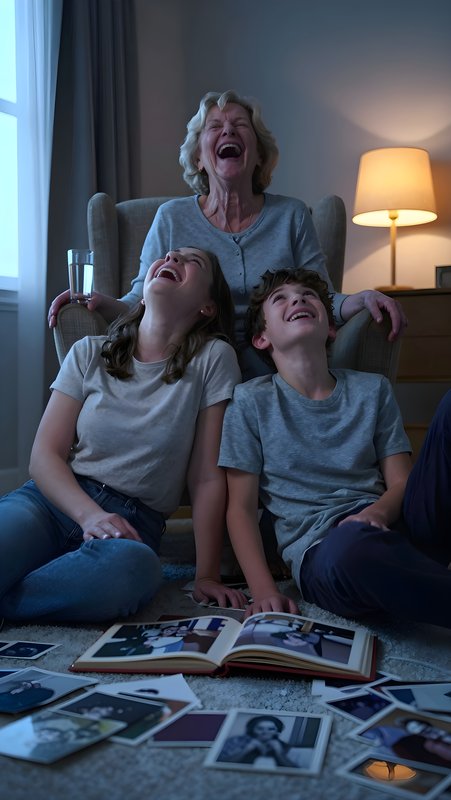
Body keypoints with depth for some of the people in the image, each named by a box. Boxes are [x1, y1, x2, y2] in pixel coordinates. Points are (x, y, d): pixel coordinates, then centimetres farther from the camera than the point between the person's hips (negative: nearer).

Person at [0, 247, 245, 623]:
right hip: (51, 500, 1)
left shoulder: (214, 358, 1)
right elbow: (45, 456, 2)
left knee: (133, 568, -38)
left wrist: (207, 576, -4)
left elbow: (207, 478, -1)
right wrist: (90, 515, -17)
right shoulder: (90, 353, 9)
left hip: (132, 524, 0)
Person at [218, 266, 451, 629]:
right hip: (321, 548, -3)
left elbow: (401, 481, 12)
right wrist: (264, 591, -10)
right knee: (351, 550, -44)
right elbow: (241, 507, 4)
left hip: (393, 524, 4)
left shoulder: (373, 390, 18)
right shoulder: (251, 401, 8)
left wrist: (377, 512, -12)